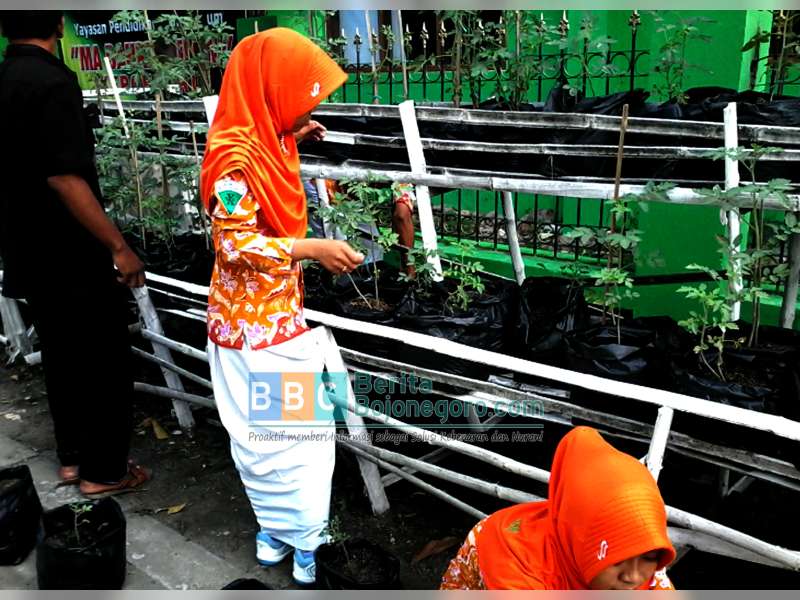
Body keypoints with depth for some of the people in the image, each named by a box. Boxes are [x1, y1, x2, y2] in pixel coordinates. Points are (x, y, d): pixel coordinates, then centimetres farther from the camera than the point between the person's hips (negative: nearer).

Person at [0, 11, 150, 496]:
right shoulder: (52, 81, -19)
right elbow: (64, 179, -25)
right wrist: (119, 247, -21)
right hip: (72, 258, -8)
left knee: (62, 357, 19)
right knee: (106, 363, 5)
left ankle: (72, 456, 30)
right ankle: (103, 470, 14)